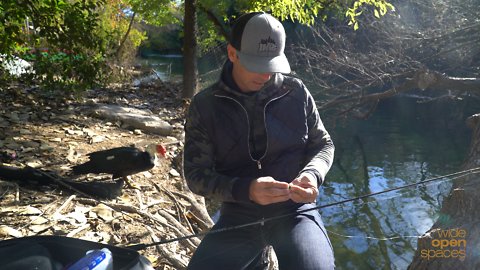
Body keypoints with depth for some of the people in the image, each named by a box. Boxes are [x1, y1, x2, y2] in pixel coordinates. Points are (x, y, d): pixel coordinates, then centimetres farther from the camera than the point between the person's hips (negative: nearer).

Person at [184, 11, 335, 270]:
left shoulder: (295, 92, 0)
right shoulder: (205, 105, -3)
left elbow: (323, 144, 11)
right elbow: (196, 173, -5)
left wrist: (312, 175, -12)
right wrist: (245, 190, -23)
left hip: (295, 208, 0)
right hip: (239, 214, 1)